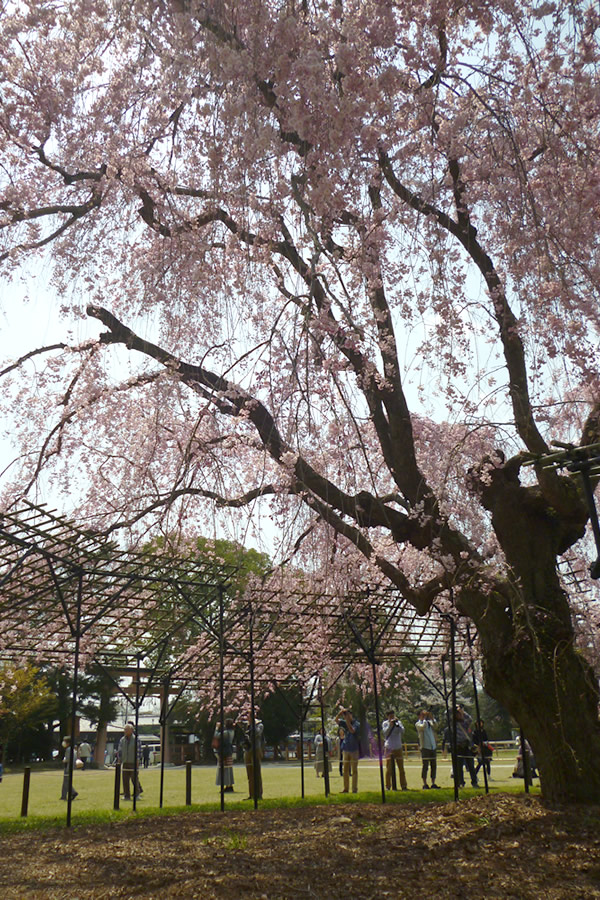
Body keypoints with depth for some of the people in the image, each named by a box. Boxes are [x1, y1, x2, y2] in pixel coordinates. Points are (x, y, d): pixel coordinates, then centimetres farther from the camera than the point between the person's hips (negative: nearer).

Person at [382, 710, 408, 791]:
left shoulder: (398, 722, 6)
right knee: (389, 768, -2)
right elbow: (385, 733, -11)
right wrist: (390, 725, -19)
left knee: (401, 768, 4)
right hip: (389, 748, -2)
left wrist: (397, 724, -18)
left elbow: (402, 731, -7)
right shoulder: (385, 723, 2)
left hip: (398, 748, 2)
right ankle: (388, 786, 5)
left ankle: (404, 786, 12)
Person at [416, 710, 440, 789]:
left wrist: (431, 718, -13)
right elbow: (423, 727, -18)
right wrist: (425, 719, -9)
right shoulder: (418, 723, 3)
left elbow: (435, 726, -4)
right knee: (425, 766, -5)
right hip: (425, 747, -5)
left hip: (433, 746, 5)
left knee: (434, 766, 6)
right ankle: (425, 784, -1)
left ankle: (433, 783, 12)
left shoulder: (430, 722, 16)